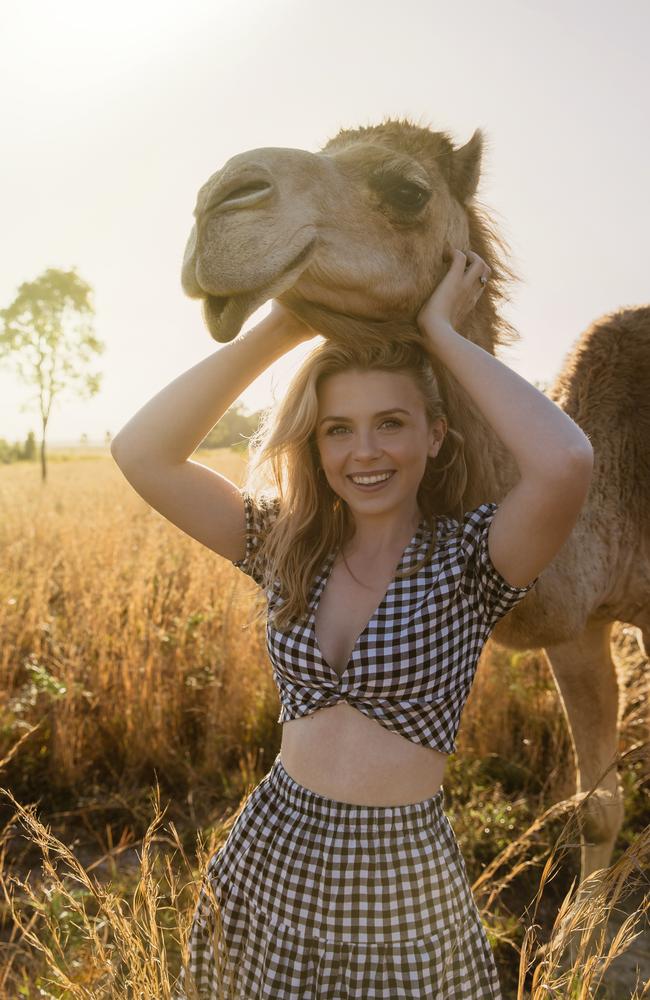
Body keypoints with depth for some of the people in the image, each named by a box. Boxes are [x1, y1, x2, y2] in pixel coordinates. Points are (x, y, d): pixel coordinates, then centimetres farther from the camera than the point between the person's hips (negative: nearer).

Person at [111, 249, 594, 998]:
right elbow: (142, 453, -12)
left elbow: (566, 463, -33)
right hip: (268, 863, 4)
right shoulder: (286, 546, -3)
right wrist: (281, 329, -14)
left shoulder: (469, 556, -12)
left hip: (406, 881, -3)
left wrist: (443, 335, -20)